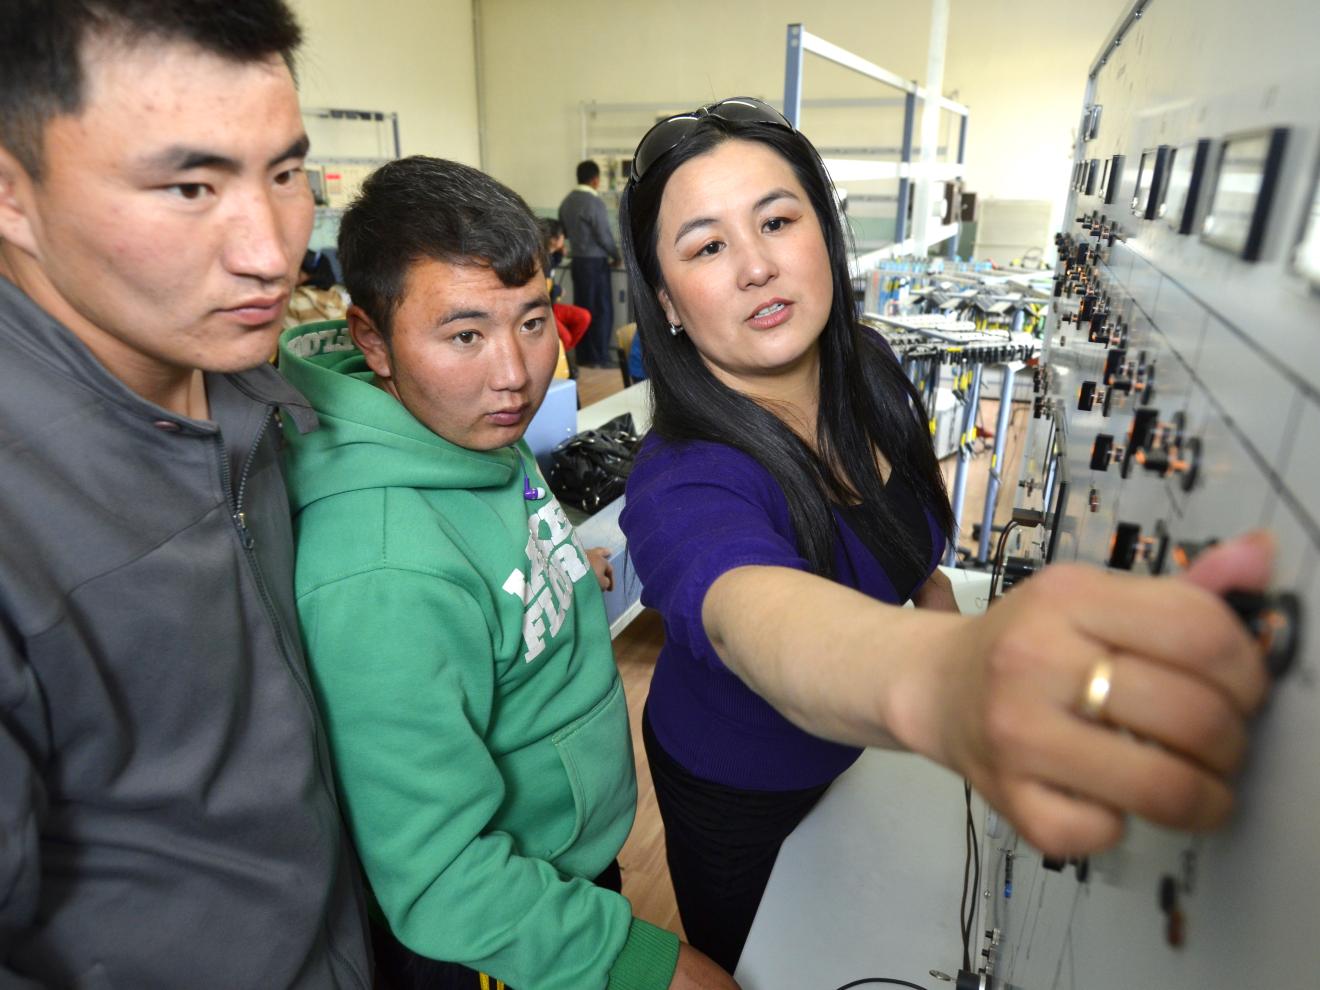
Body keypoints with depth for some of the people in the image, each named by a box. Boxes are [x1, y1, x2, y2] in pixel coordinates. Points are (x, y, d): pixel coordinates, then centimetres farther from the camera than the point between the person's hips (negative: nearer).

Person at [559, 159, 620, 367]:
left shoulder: (566, 201, 8)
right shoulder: (594, 202, -15)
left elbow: (564, 232, 14)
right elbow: (604, 235, -15)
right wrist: (615, 255, 0)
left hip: (577, 260, 7)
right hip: (595, 262, -7)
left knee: (582, 308, 10)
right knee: (602, 309, 0)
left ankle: (583, 356, 14)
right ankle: (599, 357, 2)